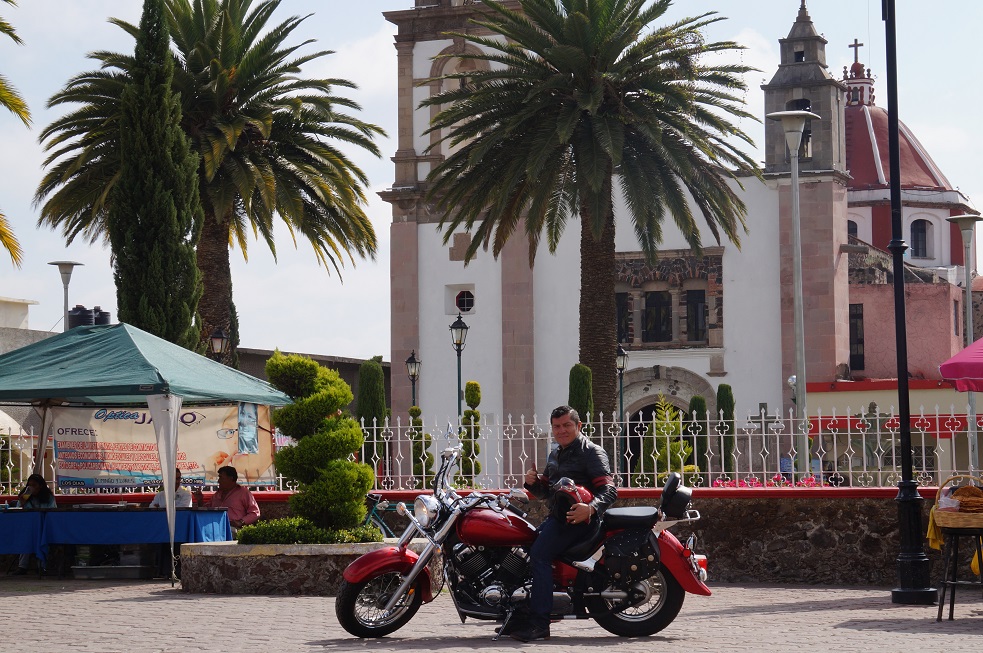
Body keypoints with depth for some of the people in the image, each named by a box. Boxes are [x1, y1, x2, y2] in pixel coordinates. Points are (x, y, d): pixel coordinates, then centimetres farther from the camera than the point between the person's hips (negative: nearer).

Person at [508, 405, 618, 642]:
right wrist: (533, 483, 3)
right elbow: (545, 492, 27)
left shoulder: (591, 452, -6)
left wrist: (590, 508, -37)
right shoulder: (555, 454, 21)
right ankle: (523, 616, 11)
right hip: (557, 516, 9)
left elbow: (609, 490, -17)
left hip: (579, 516, -9)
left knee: (540, 553, -25)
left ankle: (539, 623, -28)